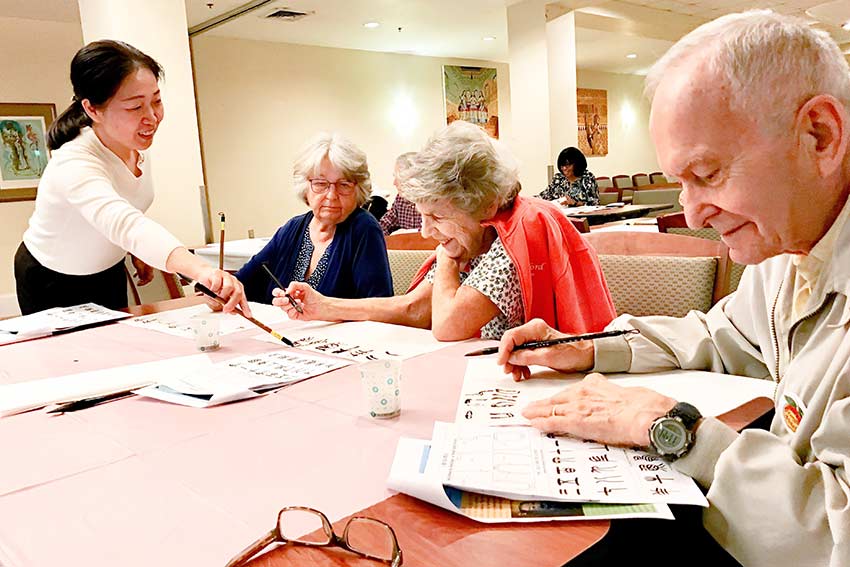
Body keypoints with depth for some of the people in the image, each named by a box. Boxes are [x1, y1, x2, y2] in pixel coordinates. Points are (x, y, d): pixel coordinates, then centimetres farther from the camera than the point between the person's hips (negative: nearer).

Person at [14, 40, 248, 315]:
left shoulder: (135, 144, -16)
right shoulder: (74, 165, -39)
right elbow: (126, 225, -59)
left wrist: (137, 251, 4)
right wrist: (201, 269, -74)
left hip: (108, 271, 6)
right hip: (52, 284, -6)